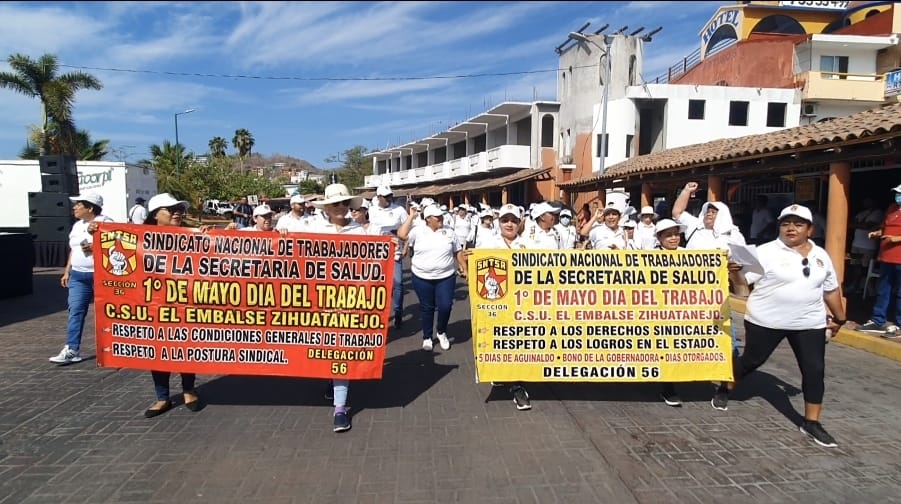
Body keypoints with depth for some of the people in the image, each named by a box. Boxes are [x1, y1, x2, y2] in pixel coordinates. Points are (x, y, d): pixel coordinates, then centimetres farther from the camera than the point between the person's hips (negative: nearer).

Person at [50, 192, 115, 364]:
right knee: (75, 311, 1)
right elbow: (73, 250, 21)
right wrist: (67, 272, 17)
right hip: (78, 275, 7)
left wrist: (95, 247, -25)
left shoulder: (106, 223, -8)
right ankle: (72, 350, 2)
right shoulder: (77, 226, 15)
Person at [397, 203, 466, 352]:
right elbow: (401, 235, -15)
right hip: (422, 278, -1)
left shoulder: (449, 232, 3)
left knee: (445, 306, -4)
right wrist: (411, 217, -8)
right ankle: (427, 337, 25)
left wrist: (464, 268, 5)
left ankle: (441, 331, 23)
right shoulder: (418, 231, -2)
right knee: (426, 308, 9)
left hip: (446, 277, 1)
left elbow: (458, 252, 9)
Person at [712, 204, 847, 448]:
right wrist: (734, 271, -36)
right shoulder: (767, 252, -10)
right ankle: (725, 389, 34)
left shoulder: (820, 256, 6)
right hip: (766, 321, -4)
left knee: (814, 370, 2)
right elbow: (743, 280, -14)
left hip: (809, 324, 4)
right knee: (751, 361, 9)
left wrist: (839, 318, 20)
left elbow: (831, 289, 17)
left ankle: (811, 423, 15)